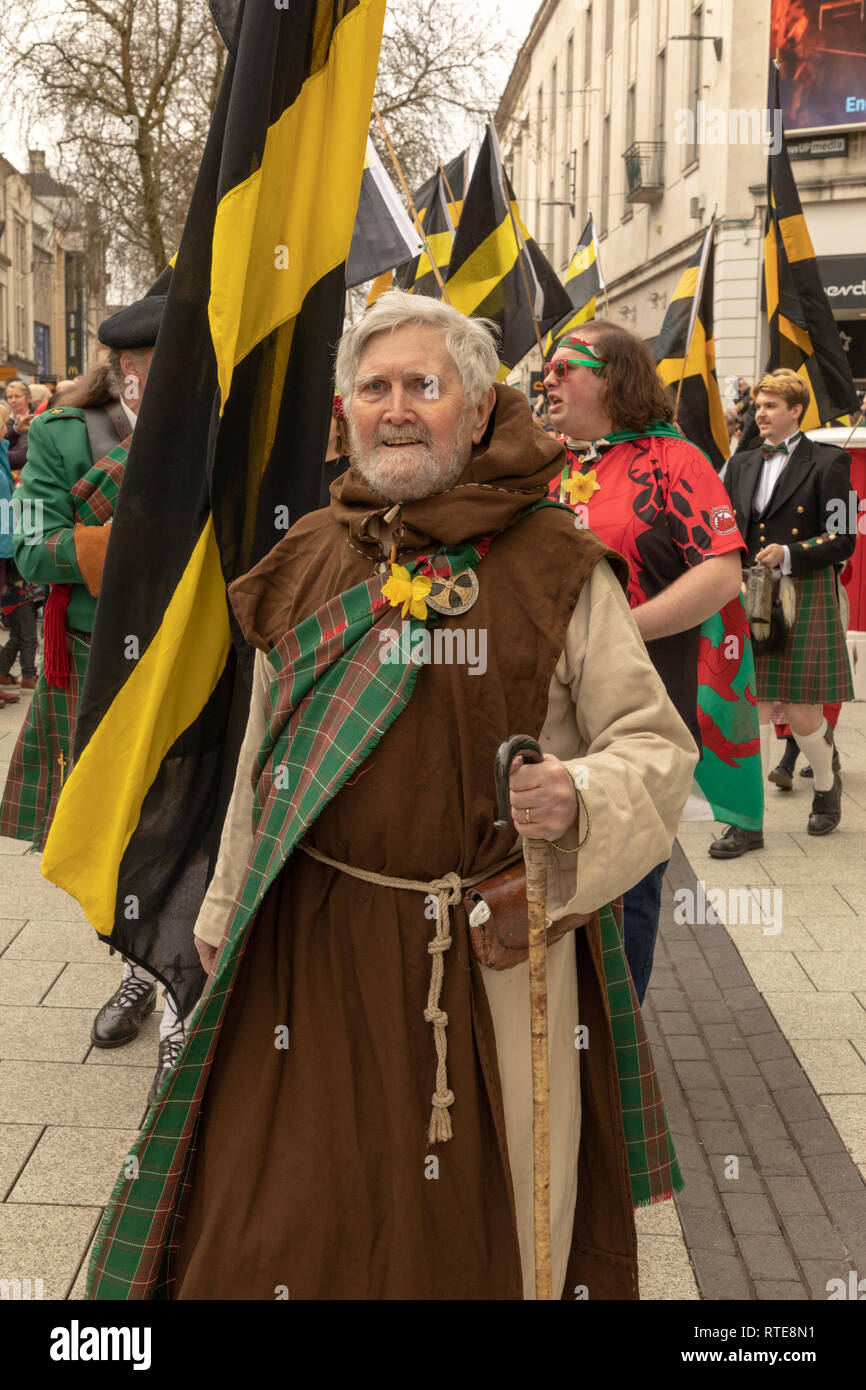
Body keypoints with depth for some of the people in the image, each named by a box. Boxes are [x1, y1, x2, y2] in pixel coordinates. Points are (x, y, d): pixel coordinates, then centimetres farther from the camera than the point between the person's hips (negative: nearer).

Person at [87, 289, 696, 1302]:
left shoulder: (557, 565, -5)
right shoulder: (309, 560, 6)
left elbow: (656, 742, -1)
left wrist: (584, 796, -22)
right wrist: (227, 913, 20)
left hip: (500, 951, -3)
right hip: (315, 943, 3)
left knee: (487, 1222, 12)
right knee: (288, 1228, 12)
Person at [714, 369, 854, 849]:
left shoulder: (827, 462, -2)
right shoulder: (742, 464, 13)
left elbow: (843, 540, -6)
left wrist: (789, 554, -17)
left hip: (805, 598, -4)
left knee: (799, 712, -1)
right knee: (754, 708, 1)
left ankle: (827, 784, 30)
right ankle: (749, 822, 4)